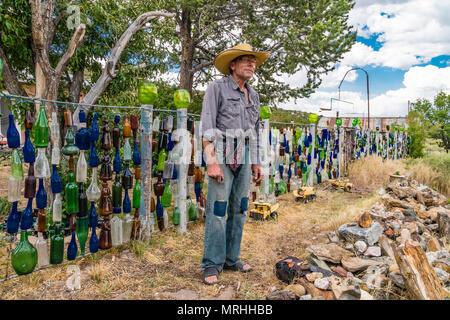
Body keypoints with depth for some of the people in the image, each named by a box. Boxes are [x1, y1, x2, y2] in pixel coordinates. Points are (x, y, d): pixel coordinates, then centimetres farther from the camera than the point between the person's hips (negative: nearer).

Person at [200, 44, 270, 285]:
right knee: (217, 210, -8)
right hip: (222, 154, -6)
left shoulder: (253, 96, 15)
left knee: (239, 209, 8)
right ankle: (212, 264, 3)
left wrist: (256, 163, 15)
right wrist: (211, 162, -20)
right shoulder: (217, 88, -4)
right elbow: (207, 127, -12)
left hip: (244, 156, 7)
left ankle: (231, 258, 20)